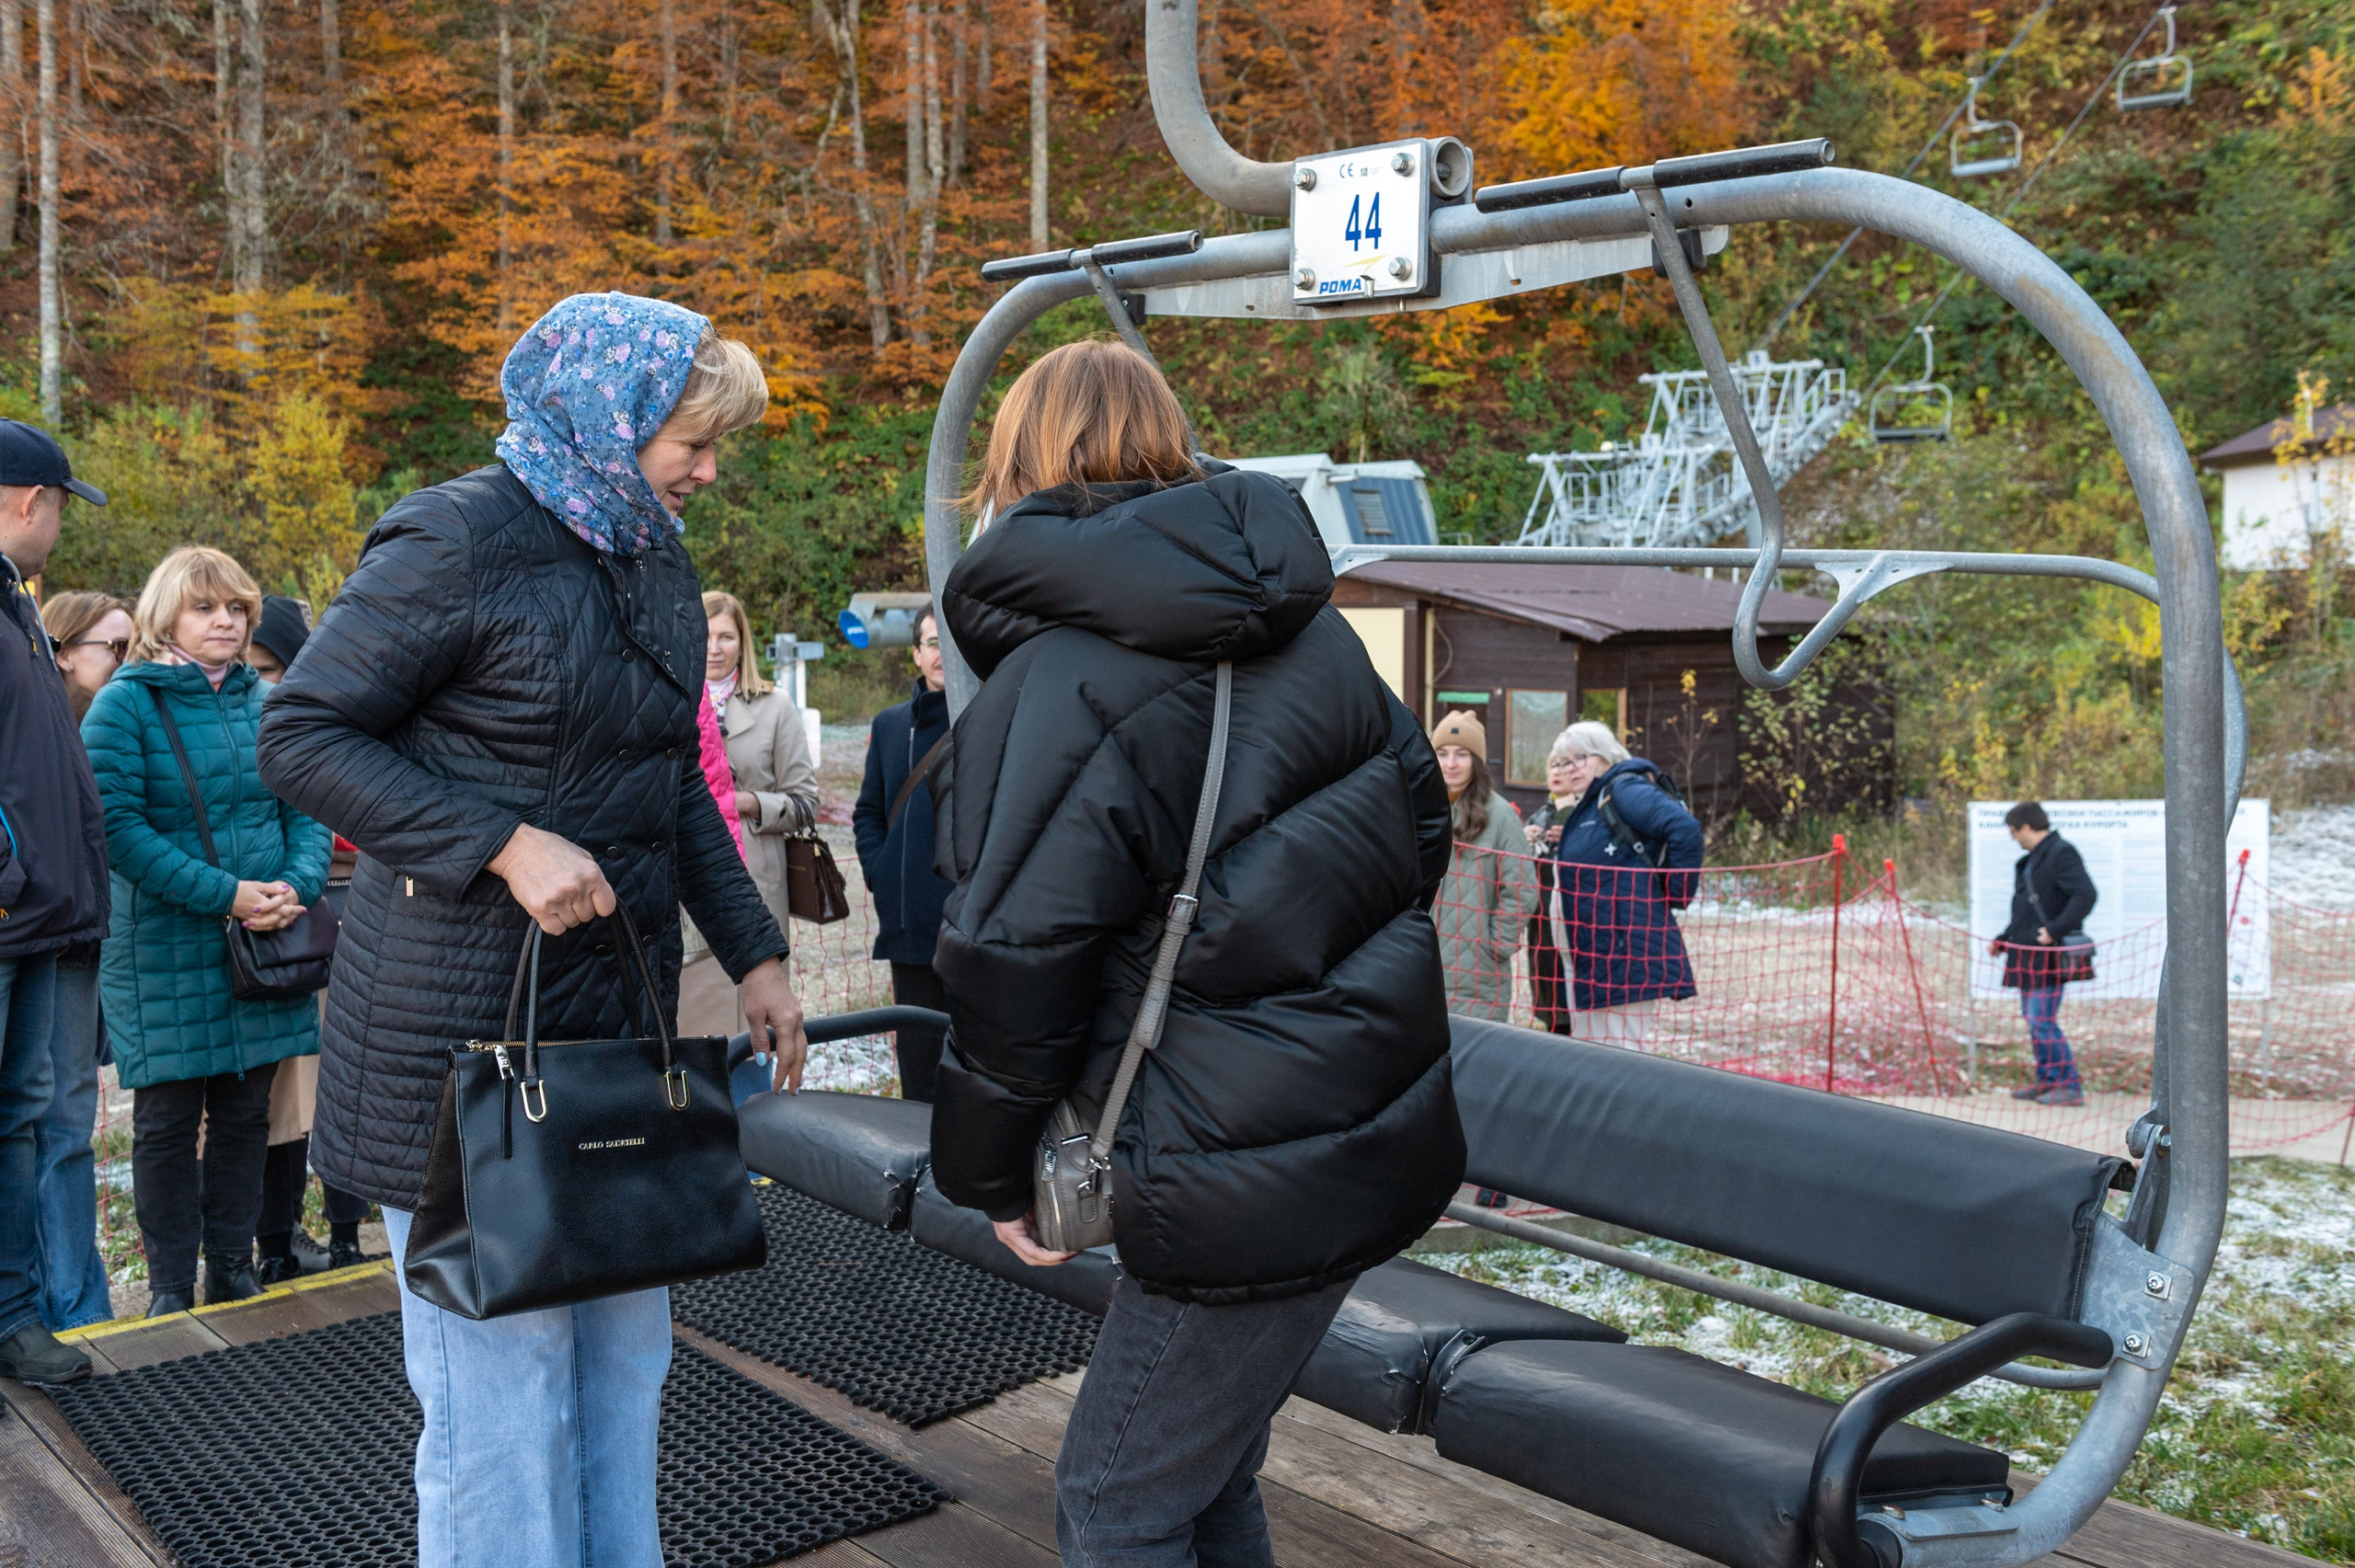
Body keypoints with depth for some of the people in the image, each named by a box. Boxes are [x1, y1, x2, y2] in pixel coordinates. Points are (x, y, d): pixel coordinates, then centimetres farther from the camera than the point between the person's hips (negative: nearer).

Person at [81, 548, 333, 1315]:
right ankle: (171, 1292, 16)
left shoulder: (264, 702, 8)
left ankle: (233, 1272, 24)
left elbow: (306, 811, 8)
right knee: (168, 1121, 4)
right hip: (165, 948, -4)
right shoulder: (125, 704, -6)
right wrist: (224, 894, -20)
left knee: (246, 1111, 11)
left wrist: (295, 885, -12)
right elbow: (117, 825, -14)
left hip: (265, 943, 4)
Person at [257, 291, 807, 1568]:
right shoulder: (457, 541, -12)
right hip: (462, 1017, -7)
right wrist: (507, 844, -21)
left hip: (619, 1008, 8)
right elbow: (300, 736, -13)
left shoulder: (657, 562, 12)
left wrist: (754, 956, 13)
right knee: (500, 1388, 0)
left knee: (625, 1354, 16)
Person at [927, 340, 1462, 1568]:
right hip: (1383, 1130, 8)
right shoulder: (1304, 623, 7)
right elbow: (1417, 811, 15)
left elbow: (1016, 966, -16)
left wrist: (990, 1173, 0)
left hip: (1250, 1183, -8)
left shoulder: (1055, 686, -16)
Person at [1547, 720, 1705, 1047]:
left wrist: (1676, 894, -17)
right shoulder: (1588, 807, 18)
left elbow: (1684, 828, -25)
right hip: (1590, 958, 10)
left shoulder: (1625, 790, -11)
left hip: (1627, 955, -10)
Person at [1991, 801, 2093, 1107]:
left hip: (2049, 955, -10)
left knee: (2043, 1022, -9)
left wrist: (2055, 929, -27)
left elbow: (2085, 895, -24)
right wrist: (2002, 941, 21)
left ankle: (2070, 1086, -2)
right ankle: (2046, 1080, 23)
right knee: (2033, 1021, 14)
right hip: (2029, 953, 10)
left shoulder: (2062, 854, -12)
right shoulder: (2032, 860, 18)